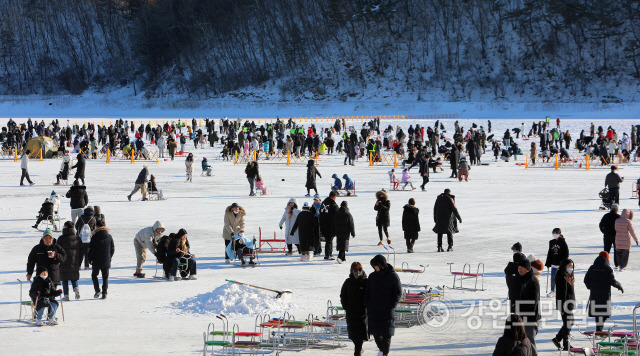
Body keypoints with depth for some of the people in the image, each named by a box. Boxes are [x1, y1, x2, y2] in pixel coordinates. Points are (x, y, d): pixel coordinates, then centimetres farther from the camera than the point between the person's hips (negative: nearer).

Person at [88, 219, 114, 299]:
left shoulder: (95, 237, -12)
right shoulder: (109, 237, -1)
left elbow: (91, 250, -10)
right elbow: (112, 249, 6)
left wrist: (90, 259, 3)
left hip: (96, 262, -3)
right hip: (106, 262, 3)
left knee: (94, 275, 15)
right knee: (105, 277, 11)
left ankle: (97, 290, 0)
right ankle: (104, 293, 4)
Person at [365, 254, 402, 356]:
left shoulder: (393, 276, -4)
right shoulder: (372, 276, 8)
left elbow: (398, 292, -3)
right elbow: (367, 291, 15)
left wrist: (391, 306, -12)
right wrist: (367, 305, 3)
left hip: (387, 310, -4)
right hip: (373, 310, 4)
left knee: (386, 333, -5)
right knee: (375, 333, 6)